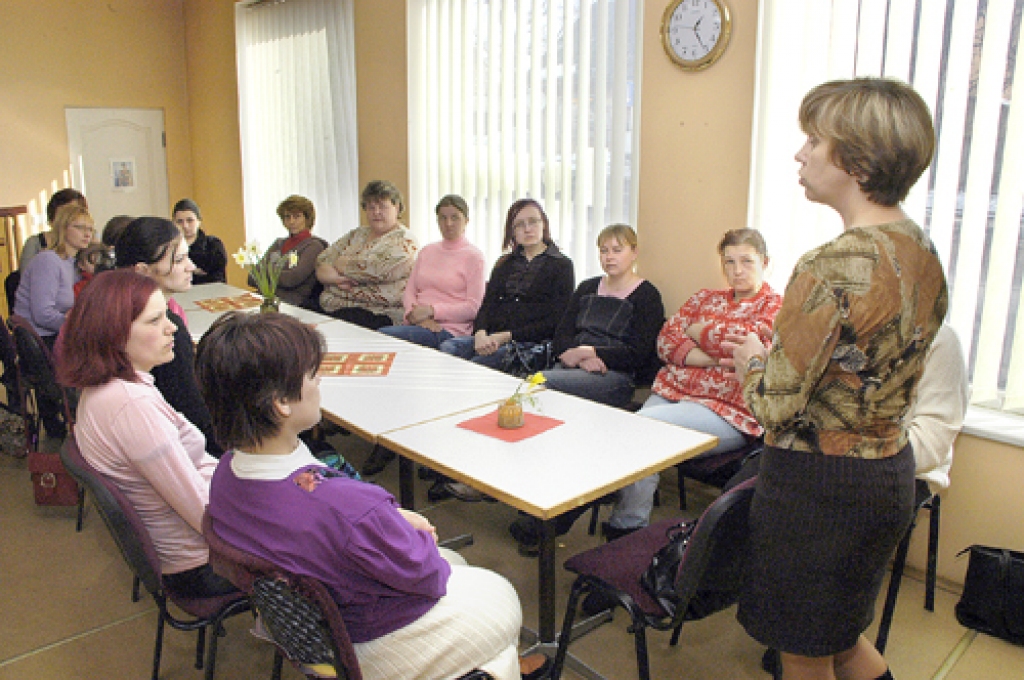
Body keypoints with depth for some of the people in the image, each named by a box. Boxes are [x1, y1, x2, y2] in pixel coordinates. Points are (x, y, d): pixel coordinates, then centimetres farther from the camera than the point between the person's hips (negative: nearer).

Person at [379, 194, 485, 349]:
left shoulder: (473, 256, 3)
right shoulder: (426, 251, 22)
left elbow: (473, 307, -5)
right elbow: (409, 291, 15)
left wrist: (431, 311, -13)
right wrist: (414, 313, -8)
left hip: (450, 330, -5)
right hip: (416, 323, 5)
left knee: (383, 335, -29)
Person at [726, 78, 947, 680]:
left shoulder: (834, 267, -26)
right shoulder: (923, 252, 2)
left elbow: (775, 406, -23)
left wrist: (753, 361, -3)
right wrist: (781, 351, 11)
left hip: (819, 483, -8)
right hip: (891, 472, 9)